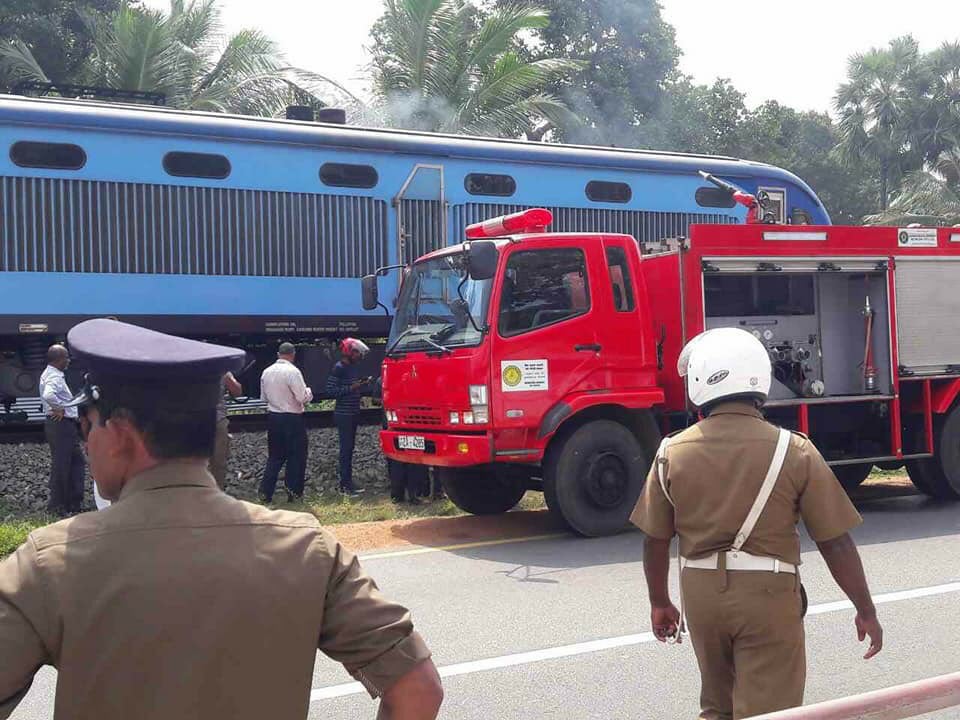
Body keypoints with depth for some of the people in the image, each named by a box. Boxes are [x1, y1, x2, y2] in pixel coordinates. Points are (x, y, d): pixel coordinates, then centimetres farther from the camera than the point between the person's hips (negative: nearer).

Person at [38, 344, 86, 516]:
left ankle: (74, 502, 19)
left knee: (77, 461, 15)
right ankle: (56, 506, 3)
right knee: (61, 465, -4)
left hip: (66, 425, 11)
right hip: (60, 424, -11)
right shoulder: (54, 377, -17)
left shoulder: (54, 375, 16)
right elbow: (48, 395, -37)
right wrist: (60, 409, -22)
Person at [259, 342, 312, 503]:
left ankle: (265, 492, 10)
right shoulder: (293, 371, -16)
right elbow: (303, 398, -17)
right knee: (296, 456, 6)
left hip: (273, 416, 6)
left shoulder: (266, 372, 3)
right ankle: (294, 493, 9)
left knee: (275, 455, 15)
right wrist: (309, 391, 3)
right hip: (292, 419, -6)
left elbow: (264, 396, 12)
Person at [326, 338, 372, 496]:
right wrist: (351, 388, -22)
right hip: (343, 415, -9)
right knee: (346, 448, -8)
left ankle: (347, 483, 18)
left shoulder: (353, 367, 13)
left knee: (349, 448, 12)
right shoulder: (339, 368, -13)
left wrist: (362, 385, 7)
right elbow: (330, 390, -19)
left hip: (353, 414, 9)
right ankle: (345, 485, -7)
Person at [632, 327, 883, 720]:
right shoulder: (794, 451, -11)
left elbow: (655, 541, 2)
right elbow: (835, 542, -7)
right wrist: (866, 611, 5)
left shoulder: (673, 453, -5)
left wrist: (660, 603, 18)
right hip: (767, 597, -3)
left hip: (702, 594, 3)